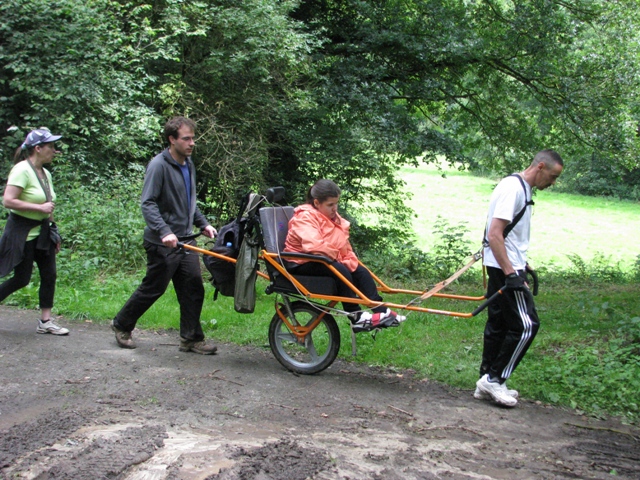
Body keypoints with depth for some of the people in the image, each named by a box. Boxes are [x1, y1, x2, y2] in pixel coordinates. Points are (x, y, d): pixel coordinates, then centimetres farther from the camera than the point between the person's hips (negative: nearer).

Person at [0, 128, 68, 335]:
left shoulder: (45, 173, 9)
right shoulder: (22, 170, -16)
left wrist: (54, 233, 19)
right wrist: (40, 208, -22)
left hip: (41, 232, 8)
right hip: (22, 232, -8)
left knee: (49, 275, 4)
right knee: (21, 279, -3)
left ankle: (45, 321, 12)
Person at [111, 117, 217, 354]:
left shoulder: (188, 164, 12)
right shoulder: (159, 165, -14)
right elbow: (147, 203, -20)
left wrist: (203, 223, 14)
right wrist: (164, 232, -30)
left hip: (185, 240, 8)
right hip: (163, 243, -7)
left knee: (193, 289, 3)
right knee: (153, 288, 3)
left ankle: (191, 338, 13)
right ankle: (121, 325, 24)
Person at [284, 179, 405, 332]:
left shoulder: (334, 217, 12)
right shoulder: (305, 217, -17)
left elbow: (345, 247, 14)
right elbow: (314, 245, -33)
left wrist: (349, 261, -5)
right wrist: (334, 255, -19)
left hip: (327, 261, 9)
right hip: (302, 264, -9)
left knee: (361, 272, -5)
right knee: (340, 271, -30)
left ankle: (381, 312, -8)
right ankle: (355, 316, -25)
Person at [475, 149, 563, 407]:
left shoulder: (522, 189, 15)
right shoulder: (512, 188, -17)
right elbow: (494, 234, -23)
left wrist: (522, 264, 24)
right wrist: (511, 274, -26)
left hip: (507, 267, 10)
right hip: (505, 269, -10)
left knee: (499, 324, 13)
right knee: (526, 325, -8)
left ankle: (488, 383, 19)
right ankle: (494, 379, -1)